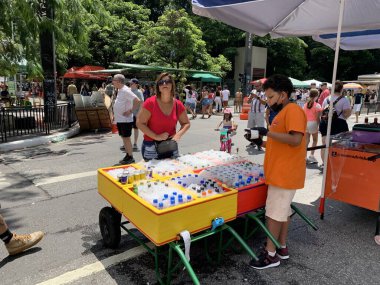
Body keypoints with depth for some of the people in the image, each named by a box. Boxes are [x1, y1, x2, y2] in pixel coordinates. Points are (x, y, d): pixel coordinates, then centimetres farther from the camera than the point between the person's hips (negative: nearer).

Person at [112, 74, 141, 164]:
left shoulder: (125, 91, -17)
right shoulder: (120, 90, 12)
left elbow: (137, 101, -26)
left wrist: (130, 111, -19)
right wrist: (115, 115, 16)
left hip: (125, 120, -9)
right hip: (120, 119, 10)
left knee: (126, 138, -3)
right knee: (123, 137, 14)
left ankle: (130, 157, 7)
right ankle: (127, 155, 24)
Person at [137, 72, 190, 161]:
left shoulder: (178, 104, -1)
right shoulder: (150, 103, -10)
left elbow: (186, 123, 10)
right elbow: (140, 123, -10)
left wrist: (179, 134, -10)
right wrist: (156, 136, -19)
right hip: (151, 146, -3)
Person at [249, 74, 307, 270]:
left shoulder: (293, 110, -13)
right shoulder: (282, 114, 16)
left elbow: (295, 140, -27)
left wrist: (268, 132, -24)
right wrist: (261, 143, 8)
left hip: (285, 174, -9)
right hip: (280, 173, 10)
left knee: (274, 213, -2)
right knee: (283, 211, 17)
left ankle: (271, 255, 11)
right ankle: (282, 248, 30)